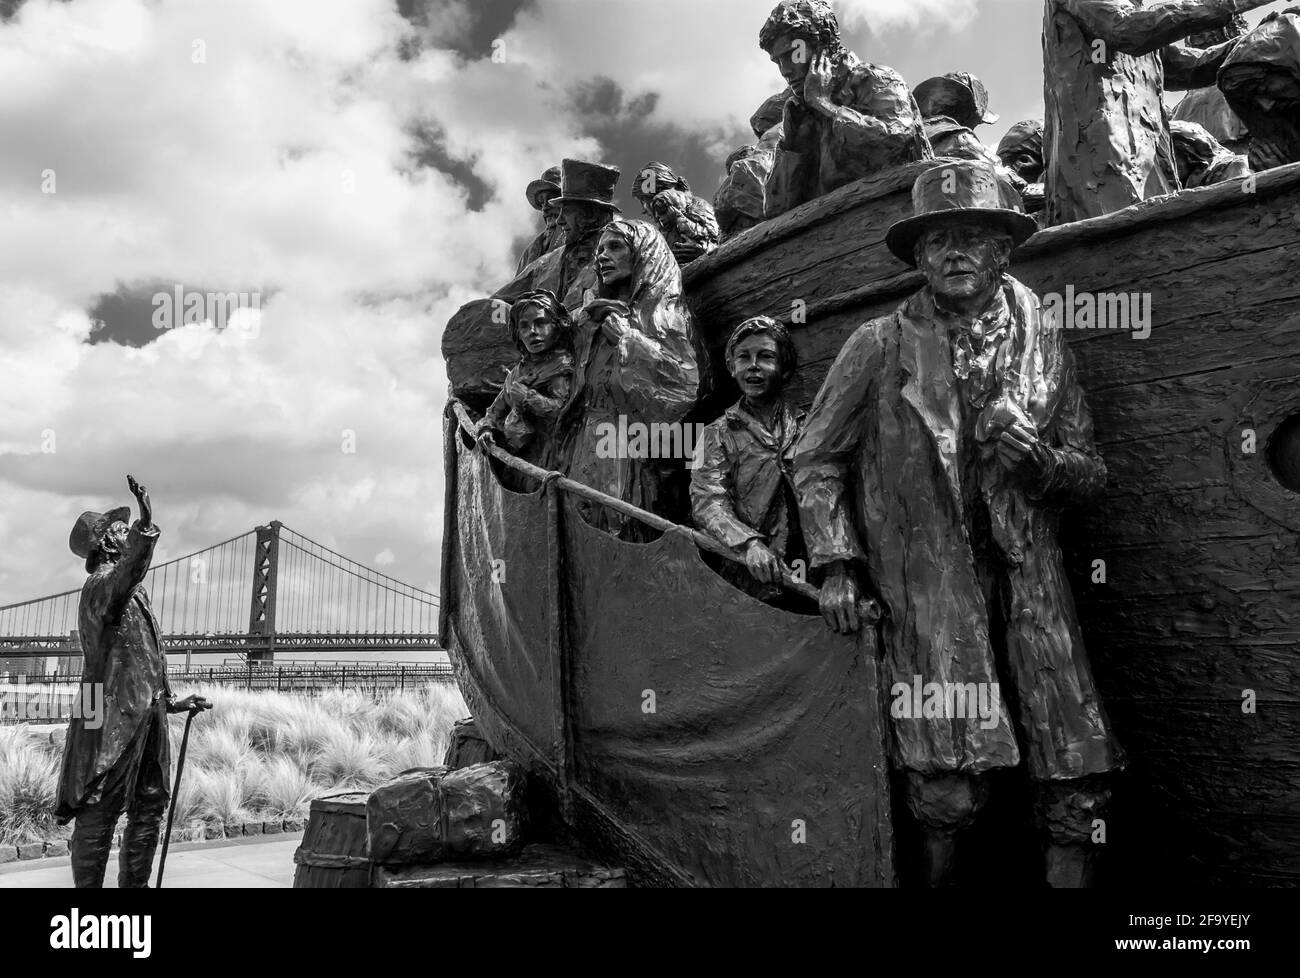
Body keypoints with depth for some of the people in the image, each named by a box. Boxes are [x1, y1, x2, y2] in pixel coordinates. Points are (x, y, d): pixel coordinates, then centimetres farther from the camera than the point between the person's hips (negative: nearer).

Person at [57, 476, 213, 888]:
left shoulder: (132, 591, 22)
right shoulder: (100, 584, -9)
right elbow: (127, 575, -37)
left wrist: (172, 702, 28)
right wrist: (146, 528, -51)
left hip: (145, 717, 9)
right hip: (115, 719, -9)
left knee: (149, 809, 13)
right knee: (98, 815, -4)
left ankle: (134, 885, 23)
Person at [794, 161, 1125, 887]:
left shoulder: (1045, 344, 9)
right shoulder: (881, 346, 0)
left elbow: (1093, 475, 13)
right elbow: (816, 459, 7)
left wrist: (1043, 461, -9)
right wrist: (836, 565, -1)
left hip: (1029, 579, 3)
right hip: (928, 583, -3)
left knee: (1076, 780, -3)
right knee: (951, 786, -8)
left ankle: (1071, 870, 18)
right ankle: (936, 868, 19)